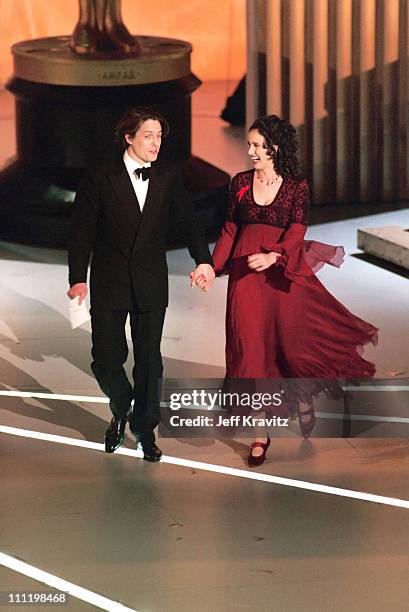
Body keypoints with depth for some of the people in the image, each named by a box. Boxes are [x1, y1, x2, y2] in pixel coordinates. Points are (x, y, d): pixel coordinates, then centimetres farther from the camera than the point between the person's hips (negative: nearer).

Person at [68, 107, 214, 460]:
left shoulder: (169, 179, 4)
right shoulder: (100, 180, -3)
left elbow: (187, 222, 0)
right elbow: (82, 233, -4)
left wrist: (203, 260, -17)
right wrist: (78, 279, -13)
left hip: (151, 285, 2)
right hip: (109, 283, -2)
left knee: (149, 360, 6)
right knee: (107, 359, -2)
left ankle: (144, 427, 22)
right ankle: (121, 411, 27)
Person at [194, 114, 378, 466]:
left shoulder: (297, 186, -1)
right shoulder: (241, 182, 7)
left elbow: (297, 230, -12)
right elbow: (230, 229, 9)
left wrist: (273, 255, -30)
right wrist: (212, 268, -2)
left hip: (284, 272, -2)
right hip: (245, 274, 2)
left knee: (292, 340, 4)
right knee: (251, 345, -2)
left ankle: (303, 401, 34)